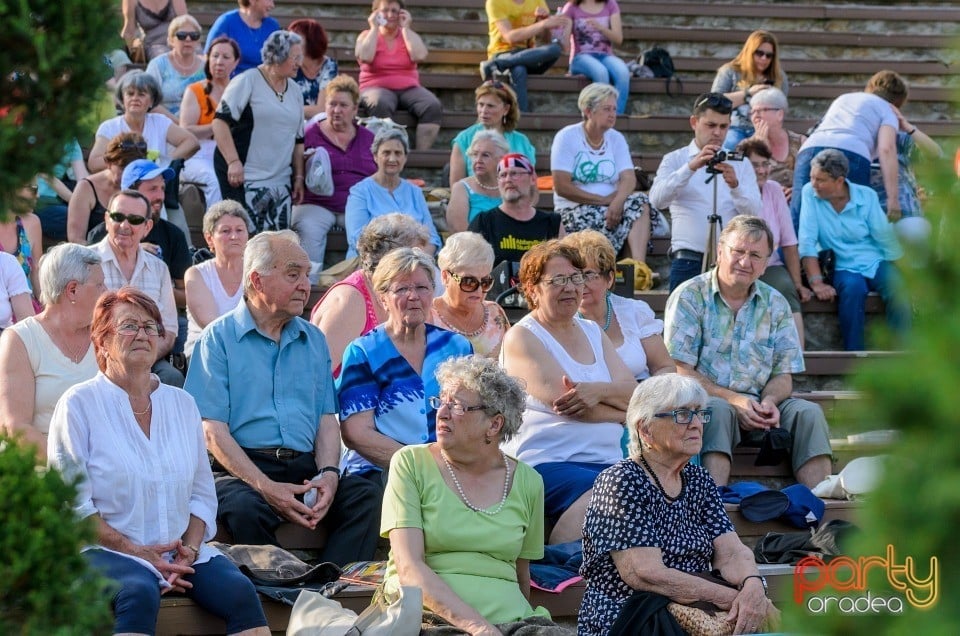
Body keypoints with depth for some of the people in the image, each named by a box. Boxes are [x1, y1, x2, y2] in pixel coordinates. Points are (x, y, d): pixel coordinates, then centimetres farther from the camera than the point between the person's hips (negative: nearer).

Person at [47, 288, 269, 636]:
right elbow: (71, 502, -5)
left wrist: (189, 550, -5)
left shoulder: (182, 404, 16)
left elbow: (203, 494, 14)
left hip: (182, 551, 5)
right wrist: (136, 551, -13)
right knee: (140, 594, -37)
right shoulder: (79, 404, 1)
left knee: (240, 591, -24)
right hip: (107, 551, -4)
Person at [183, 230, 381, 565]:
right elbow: (213, 431, -5)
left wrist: (328, 473, -8)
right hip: (242, 468, -4)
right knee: (245, 509, -37)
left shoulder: (313, 340, 21)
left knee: (366, 496, -24)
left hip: (306, 467, 4)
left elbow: (327, 418, 15)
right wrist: (267, 488, -18)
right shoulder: (218, 338, 4)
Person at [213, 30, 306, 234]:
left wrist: (298, 176, 15)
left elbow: (298, 138, 22)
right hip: (245, 178, -6)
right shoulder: (247, 81, -4)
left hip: (280, 181, 6)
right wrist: (233, 162, -19)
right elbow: (221, 121, -11)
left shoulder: (294, 90, 16)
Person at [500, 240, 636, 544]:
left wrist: (599, 391, -12)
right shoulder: (521, 338, 3)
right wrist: (624, 411, 1)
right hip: (548, 463, -6)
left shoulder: (592, 332, 22)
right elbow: (563, 402, -10)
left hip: (608, 460, 6)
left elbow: (635, 394, 10)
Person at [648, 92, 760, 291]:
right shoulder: (675, 159, 11)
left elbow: (754, 214, 1)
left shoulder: (740, 164, 15)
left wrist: (735, 185, -18)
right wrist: (691, 167, -21)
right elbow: (657, 200, -8)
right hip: (688, 260, -1)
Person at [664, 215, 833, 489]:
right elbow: (681, 372, -9)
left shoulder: (776, 304, 13)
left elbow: (784, 375, 11)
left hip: (759, 408, 4)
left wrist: (769, 402, -14)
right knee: (718, 410, -36)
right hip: (705, 402, -4)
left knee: (808, 412, -21)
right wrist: (734, 400, -20)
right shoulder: (689, 297, -1)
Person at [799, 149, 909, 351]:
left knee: (896, 287, -29)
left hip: (875, 264, 1)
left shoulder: (867, 196, -2)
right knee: (853, 286, -35)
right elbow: (807, 242, -11)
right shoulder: (809, 193, -4)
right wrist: (817, 282, -21)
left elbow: (887, 240, 1)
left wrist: (897, 276, -6)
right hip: (842, 268, -1)